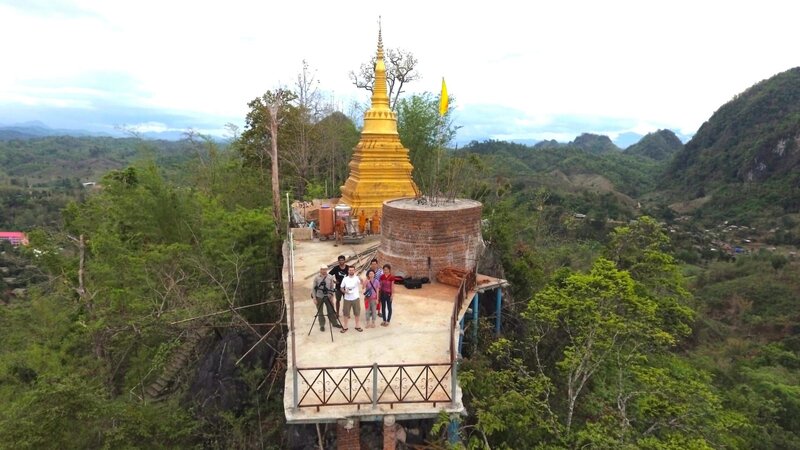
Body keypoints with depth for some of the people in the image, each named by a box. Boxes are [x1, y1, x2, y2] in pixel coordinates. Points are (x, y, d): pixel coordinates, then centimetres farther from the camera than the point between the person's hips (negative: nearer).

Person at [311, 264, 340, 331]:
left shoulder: (330, 277, -3)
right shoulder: (316, 278, -9)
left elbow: (332, 287, 6)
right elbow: (313, 288, -6)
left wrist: (330, 294, -5)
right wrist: (314, 298, -10)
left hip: (327, 297, 2)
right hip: (319, 297, -1)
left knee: (331, 311, 8)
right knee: (320, 312, 8)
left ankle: (334, 323, 24)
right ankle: (322, 325, 22)